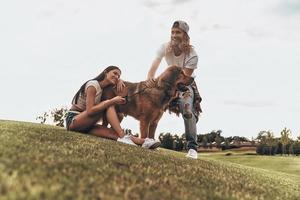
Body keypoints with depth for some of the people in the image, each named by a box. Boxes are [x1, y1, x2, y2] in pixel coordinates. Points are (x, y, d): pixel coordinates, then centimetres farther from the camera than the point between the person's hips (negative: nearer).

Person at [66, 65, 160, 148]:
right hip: (73, 120, -7)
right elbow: (90, 111, -25)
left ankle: (141, 141, -40)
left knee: (112, 132, -23)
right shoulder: (93, 85, -15)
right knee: (109, 105, -25)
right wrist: (112, 101, -27)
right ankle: (123, 136, -35)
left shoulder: (106, 90, 11)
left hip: (85, 125, 7)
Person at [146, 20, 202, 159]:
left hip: (186, 85, -4)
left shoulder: (191, 55, -25)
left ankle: (192, 147, -19)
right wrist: (149, 78, -46)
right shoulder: (165, 47, -15)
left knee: (187, 110, -28)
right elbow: (154, 65, -25)